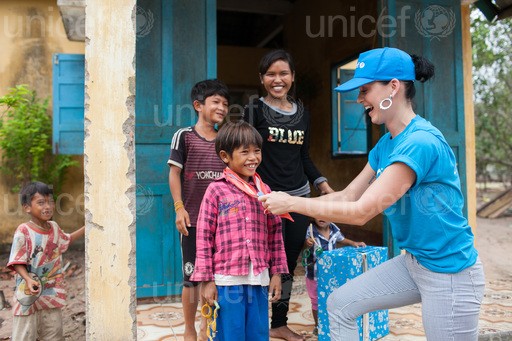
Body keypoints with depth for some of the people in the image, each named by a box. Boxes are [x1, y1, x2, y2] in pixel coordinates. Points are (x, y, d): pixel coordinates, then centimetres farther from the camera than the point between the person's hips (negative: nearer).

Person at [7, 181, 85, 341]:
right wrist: (28, 280, -32)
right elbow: (17, 263, -16)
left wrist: (86, 228, 18)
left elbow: (66, 240, 25)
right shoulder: (23, 231, -16)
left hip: (52, 293, 6)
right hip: (30, 294, -6)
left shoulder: (54, 227, 3)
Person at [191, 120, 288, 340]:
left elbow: (275, 234, 12)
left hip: (259, 279, 4)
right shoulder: (216, 190, -4)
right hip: (227, 279, -4)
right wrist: (206, 280, -6)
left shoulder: (264, 191, 8)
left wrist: (277, 273, 9)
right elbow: (204, 237, -4)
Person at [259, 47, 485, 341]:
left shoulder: (420, 142, -27)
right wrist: (288, 203, -1)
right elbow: (347, 196, 6)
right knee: (340, 305, 10)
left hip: (450, 273, -8)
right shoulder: (385, 144, 2)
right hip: (413, 261, 9)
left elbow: (361, 212, -28)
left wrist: (293, 203, -19)